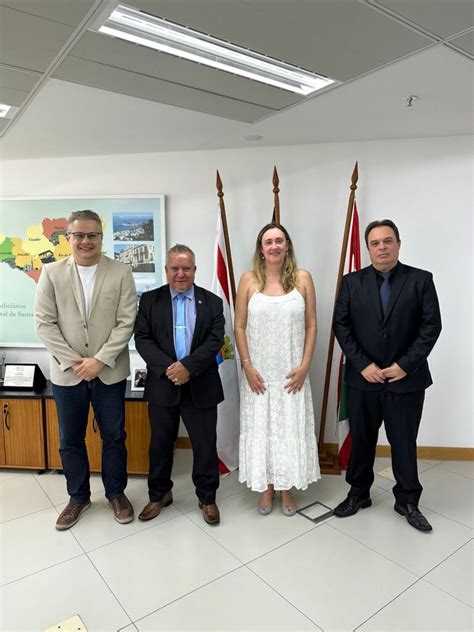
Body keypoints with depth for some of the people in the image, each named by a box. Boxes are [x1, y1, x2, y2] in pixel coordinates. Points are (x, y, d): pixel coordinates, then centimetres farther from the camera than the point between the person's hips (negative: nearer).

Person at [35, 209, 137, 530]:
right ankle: (79, 497, 35)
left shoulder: (121, 273, -4)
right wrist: (73, 361, -10)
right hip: (67, 372, 1)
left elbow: (126, 322, -8)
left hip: (109, 372, -1)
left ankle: (116, 493, 33)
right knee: (71, 440, 14)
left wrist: (100, 360, -14)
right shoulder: (51, 273, -1)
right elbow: (45, 323, -3)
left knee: (114, 437, 12)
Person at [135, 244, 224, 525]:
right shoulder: (149, 300, 3)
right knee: (160, 444, 15)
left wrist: (187, 366, -20)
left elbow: (215, 341, -7)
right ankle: (160, 494, 37)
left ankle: (207, 497, 30)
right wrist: (168, 368, -18)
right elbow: (142, 339, -5)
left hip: (201, 388, 0)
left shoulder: (212, 302, 2)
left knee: (205, 445, 9)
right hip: (162, 386, 1)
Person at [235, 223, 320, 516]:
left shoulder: (303, 278, -2)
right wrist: (247, 366, -7)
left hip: (292, 372, 0)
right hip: (258, 372, 0)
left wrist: (304, 366, -6)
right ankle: (266, 488, 30)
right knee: (260, 427, 10)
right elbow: (239, 327, -1)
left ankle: (287, 488, 30)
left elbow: (311, 326, 0)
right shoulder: (249, 280, -3)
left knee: (291, 428, 10)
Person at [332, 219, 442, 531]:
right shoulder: (352, 282, 2)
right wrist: (363, 365, -11)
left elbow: (431, 326, -5)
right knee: (361, 441, 14)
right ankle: (359, 493, 34)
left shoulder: (421, 280, -1)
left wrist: (405, 365, -13)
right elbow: (341, 326, -2)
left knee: (404, 443, 12)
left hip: (406, 379, -1)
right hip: (362, 378, 1)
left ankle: (408, 501, 32)